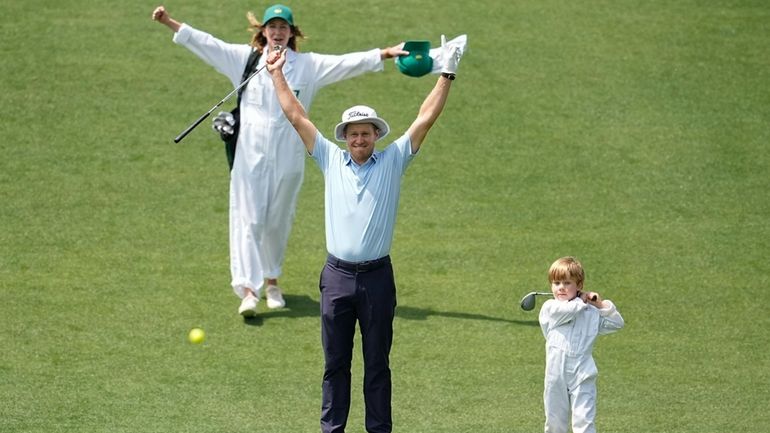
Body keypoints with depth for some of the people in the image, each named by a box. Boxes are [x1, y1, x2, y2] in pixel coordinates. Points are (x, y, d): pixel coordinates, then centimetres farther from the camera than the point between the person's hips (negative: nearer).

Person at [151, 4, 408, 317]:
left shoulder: (308, 65, 5)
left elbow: (347, 63, -1)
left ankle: (271, 279, 30)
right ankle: (248, 289, -14)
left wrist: (386, 54, -11)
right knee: (248, 220, -8)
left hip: (288, 157, 1)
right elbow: (205, 43, 3)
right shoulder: (245, 58, 4)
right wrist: (169, 22, -5)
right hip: (251, 153, -1)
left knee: (278, 222, 10)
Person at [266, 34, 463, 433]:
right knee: (335, 362, 7)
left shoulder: (393, 161, 3)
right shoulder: (331, 160, 6)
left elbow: (425, 118, 0)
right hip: (337, 276, 1)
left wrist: (446, 76, -4)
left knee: (377, 363, 5)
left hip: (377, 276, -1)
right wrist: (277, 74, 9)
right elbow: (296, 116, 8)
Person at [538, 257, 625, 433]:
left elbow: (617, 323, 15)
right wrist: (581, 301, 3)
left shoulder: (591, 312, 11)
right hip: (556, 376, 0)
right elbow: (567, 310, -16)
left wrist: (602, 304, 5)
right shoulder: (549, 308, 3)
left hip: (582, 376, 0)